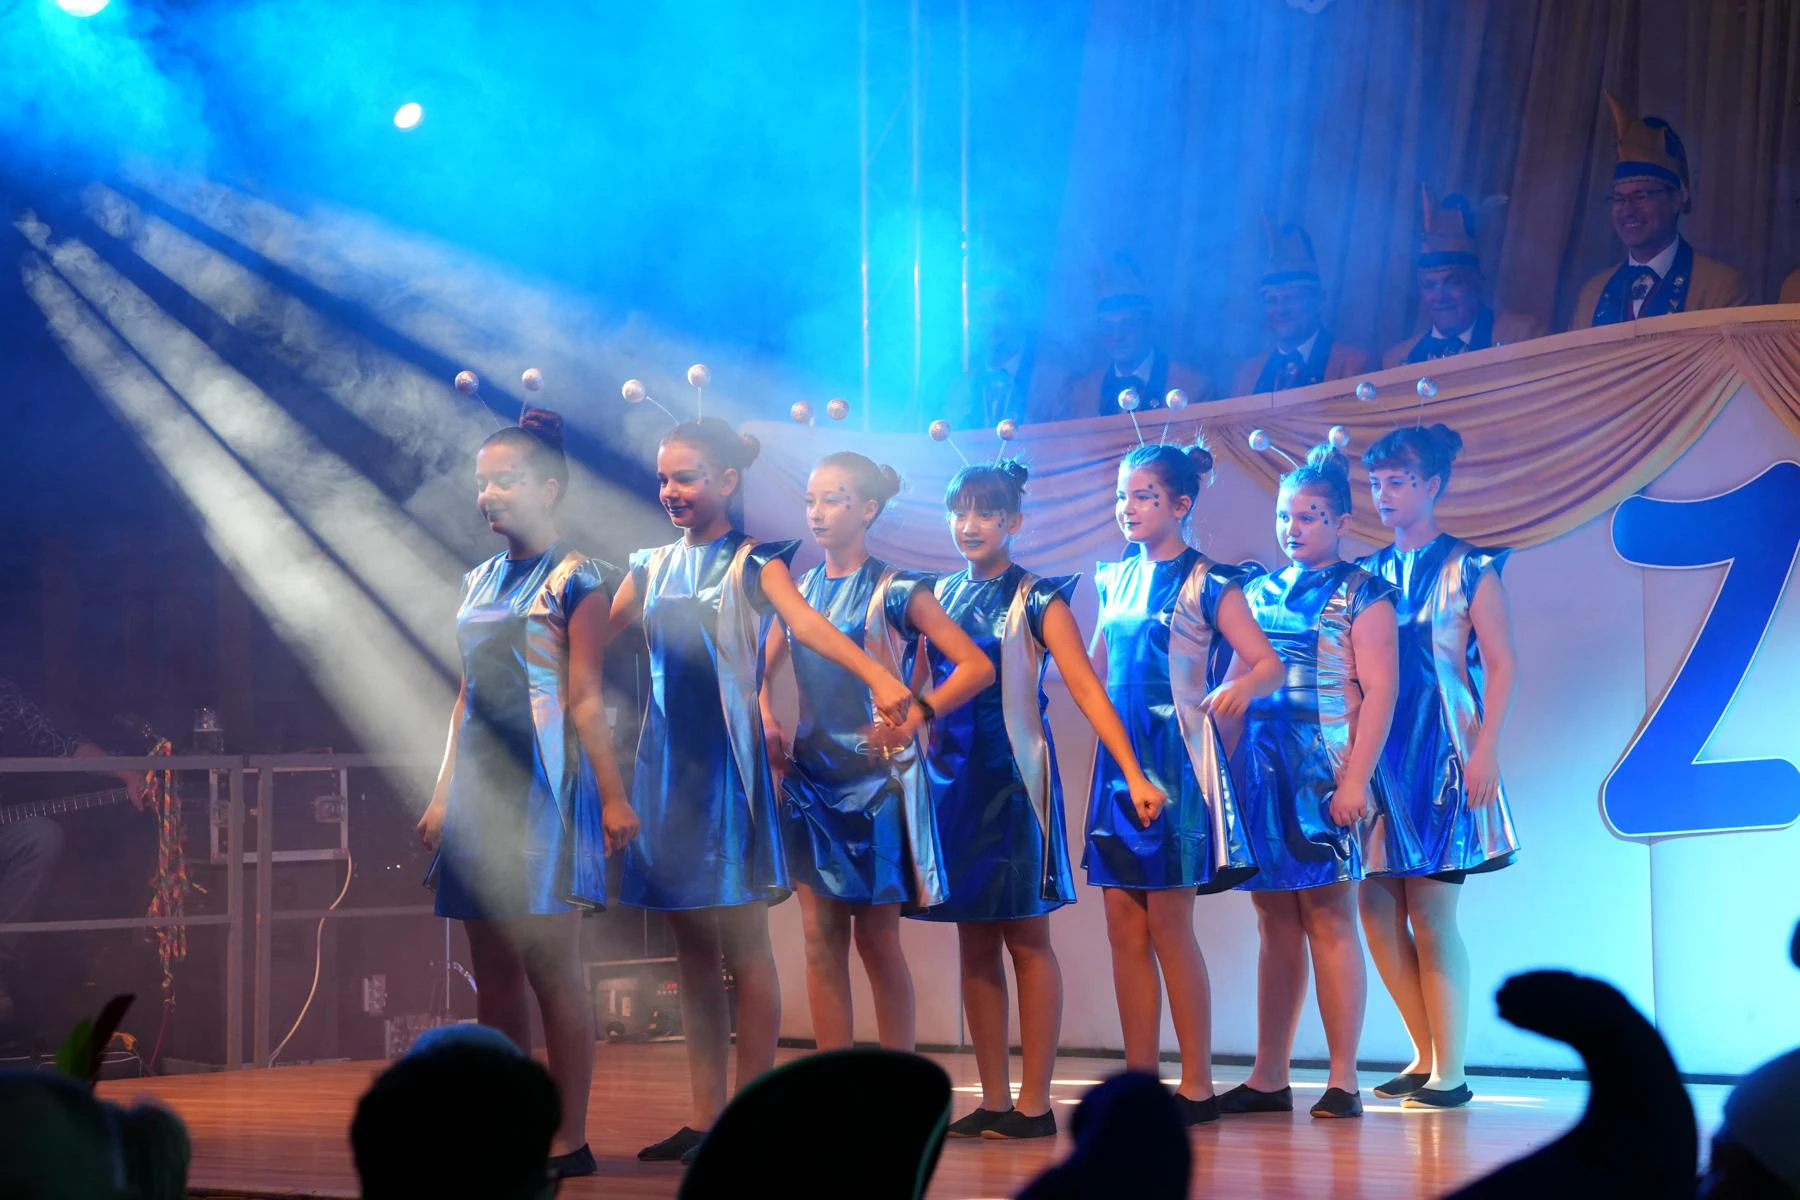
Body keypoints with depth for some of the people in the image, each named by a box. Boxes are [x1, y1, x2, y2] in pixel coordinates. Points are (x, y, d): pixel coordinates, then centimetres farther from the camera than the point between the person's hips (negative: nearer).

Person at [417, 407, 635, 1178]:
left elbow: (585, 698, -9)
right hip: (481, 784, 7)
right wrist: (443, 793, 16)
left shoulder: (576, 580, -5)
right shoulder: (479, 581, 15)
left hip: (545, 787, -7)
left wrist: (612, 796, -13)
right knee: (493, 972, 8)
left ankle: (569, 1139, -3)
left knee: (550, 965, -8)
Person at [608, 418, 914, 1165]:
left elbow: (805, 624, -22)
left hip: (726, 762, -5)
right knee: (691, 947, 8)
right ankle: (705, 1117, 13)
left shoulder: (752, 563, -5)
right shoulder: (653, 567, 12)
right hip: (666, 761, 5)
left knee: (743, 943, -2)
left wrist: (878, 677, -40)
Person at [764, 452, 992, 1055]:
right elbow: (761, 672, 16)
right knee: (821, 939, 3)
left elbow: (977, 666, -11)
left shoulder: (896, 592, -5)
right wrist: (766, 721, -4)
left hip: (878, 775, -5)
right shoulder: (799, 592, 10)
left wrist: (916, 713, -22)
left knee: (876, 938, -1)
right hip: (811, 777, 5)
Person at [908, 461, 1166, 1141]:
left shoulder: (1037, 600, -4)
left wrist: (1134, 775, -21)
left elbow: (1087, 690, -12)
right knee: (974, 942, 6)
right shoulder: (940, 596, 11)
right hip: (950, 776, 5)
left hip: (1013, 777, -5)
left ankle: (1034, 1104, -1)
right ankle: (993, 1101, 10)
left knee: (1025, 938, -3)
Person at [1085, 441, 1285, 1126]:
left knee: (1168, 922, -7)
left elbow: (1269, 665, -10)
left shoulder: (1207, 583, -5)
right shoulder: (1115, 580, 13)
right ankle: (1138, 1080, 9)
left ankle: (1196, 1087, -1)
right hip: (1119, 758, 6)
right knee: (1123, 922, 4)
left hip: (1177, 760, -6)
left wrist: (1239, 688, -30)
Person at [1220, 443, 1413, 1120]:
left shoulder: (1362, 595, -2)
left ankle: (1343, 1081, -2)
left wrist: (1357, 779, -17)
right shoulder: (1258, 593, 14)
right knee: (1276, 922, 8)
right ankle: (1269, 1078, 12)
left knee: (1328, 917, -5)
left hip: (1327, 772, -5)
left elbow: (1379, 690, -9)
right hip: (1263, 771, 5)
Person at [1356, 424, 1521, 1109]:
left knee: (1429, 911, -8)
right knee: (1378, 909, 1)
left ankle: (1449, 1075, -2)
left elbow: (1501, 664, -4)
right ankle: (1425, 1058, 13)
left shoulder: (1468, 570, 0)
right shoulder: (1367, 574, 13)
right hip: (1378, 751, 5)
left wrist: (1485, 751, -13)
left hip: (1442, 753, -5)